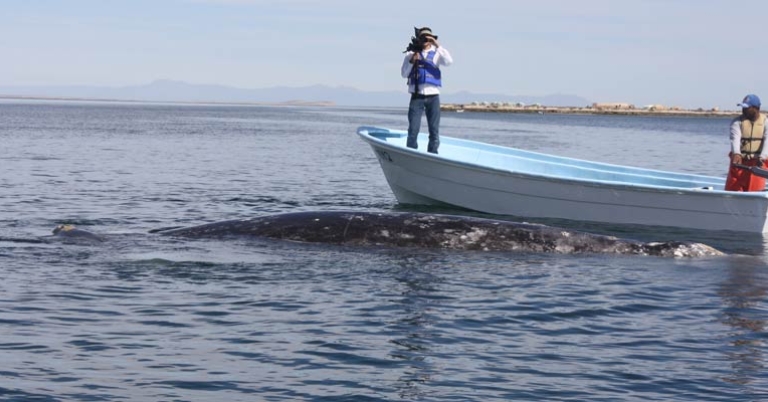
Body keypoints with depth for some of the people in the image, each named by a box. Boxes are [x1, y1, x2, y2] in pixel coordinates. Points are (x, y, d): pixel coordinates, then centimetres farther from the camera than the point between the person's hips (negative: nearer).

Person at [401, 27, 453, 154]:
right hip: (417, 97, -1)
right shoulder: (411, 54, 9)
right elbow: (404, 74, 5)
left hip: (433, 97, 1)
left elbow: (449, 61, -10)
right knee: (413, 130, -7)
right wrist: (411, 61, -10)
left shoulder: (436, 53, 8)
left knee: (434, 131, 2)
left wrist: (437, 46, -15)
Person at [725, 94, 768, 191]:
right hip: (739, 161, 1)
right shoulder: (737, 122, 0)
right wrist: (736, 154, -37)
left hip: (758, 163, 0)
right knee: (732, 190, -3)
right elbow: (735, 138, -17)